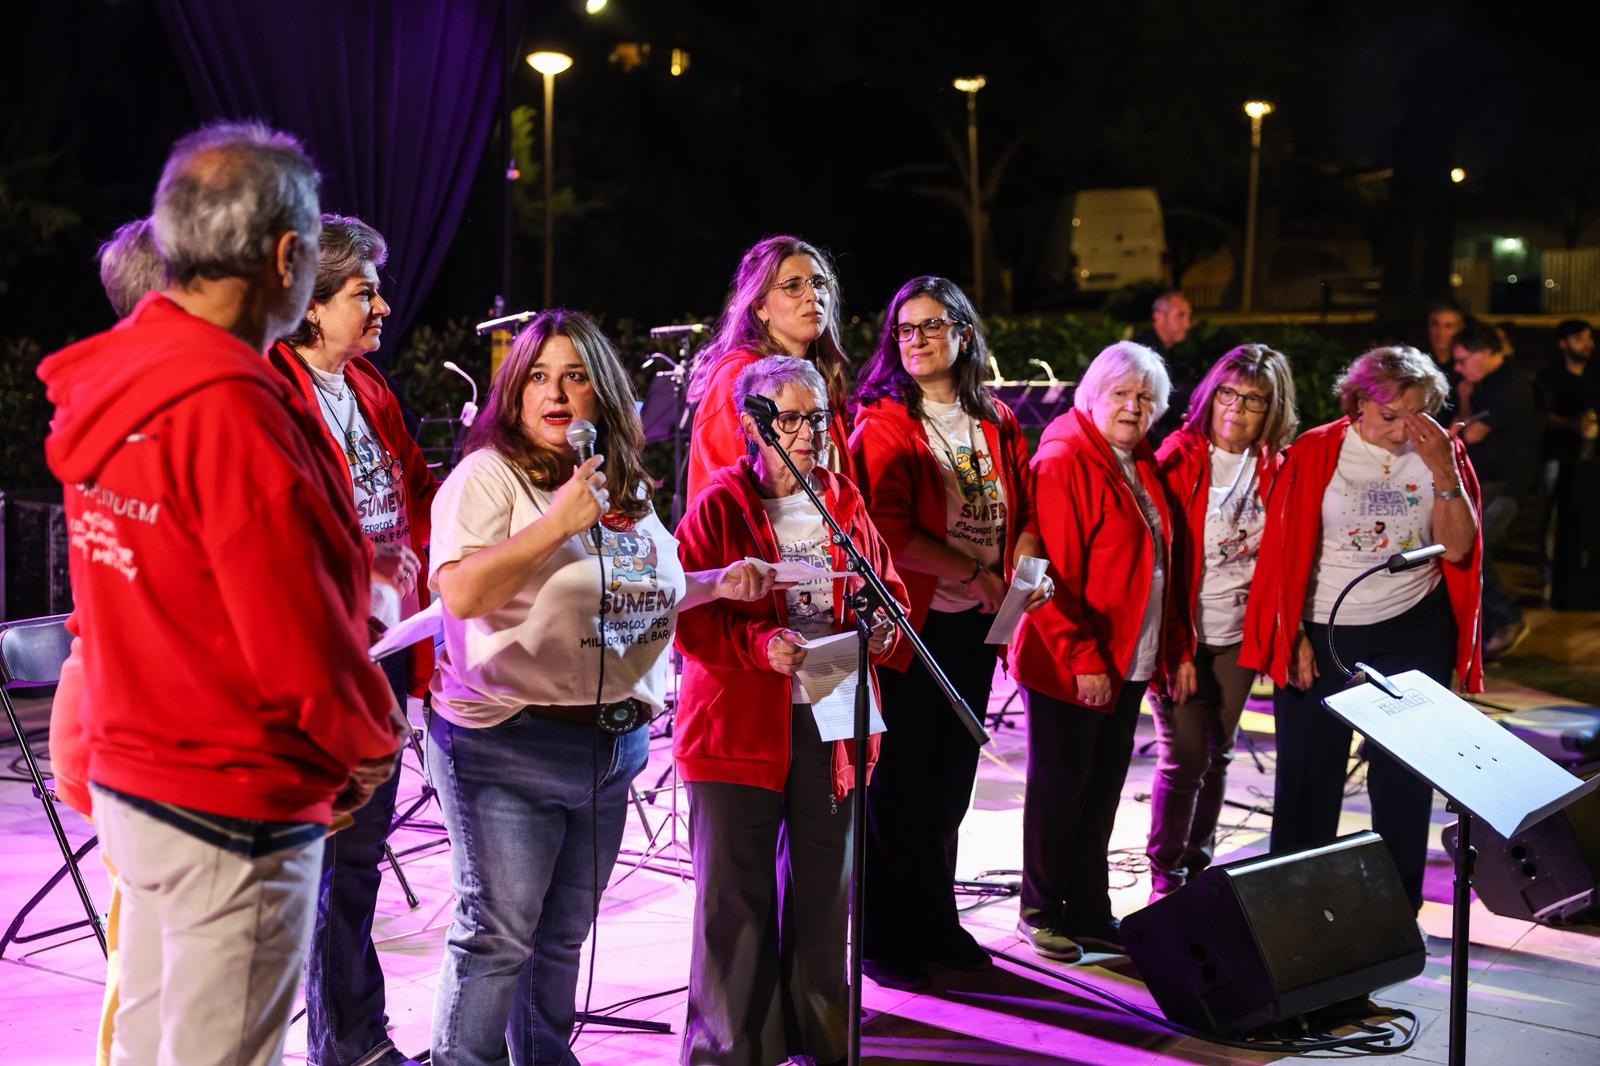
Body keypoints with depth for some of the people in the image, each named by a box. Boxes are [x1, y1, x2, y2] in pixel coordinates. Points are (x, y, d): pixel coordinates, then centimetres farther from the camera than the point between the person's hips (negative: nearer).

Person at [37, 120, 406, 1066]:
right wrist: (373, 744, -6)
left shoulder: (107, 386, 3)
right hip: (236, 809, -9)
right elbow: (297, 639, -23)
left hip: (130, 776, 9)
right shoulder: (231, 411, -24)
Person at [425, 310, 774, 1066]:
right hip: (510, 742, -7)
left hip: (614, 742, 7)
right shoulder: (489, 475, -8)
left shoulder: (628, 489, 13)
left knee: (564, 934, 16)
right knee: (498, 934, -5)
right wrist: (557, 522, -24)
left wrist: (718, 585, 11)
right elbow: (461, 591, -23)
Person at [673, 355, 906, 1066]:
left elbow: (887, 587, 17)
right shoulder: (719, 505, -3)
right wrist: (760, 643, -24)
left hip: (832, 718, 5)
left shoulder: (844, 501, 11)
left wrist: (883, 625, -5)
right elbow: (689, 615, -10)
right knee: (736, 893, 1)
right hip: (738, 724, -4)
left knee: (825, 884, 13)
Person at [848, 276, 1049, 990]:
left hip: (973, 627, 6)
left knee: (951, 782, 14)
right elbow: (889, 529, -17)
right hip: (909, 628, -6)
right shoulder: (883, 423, -8)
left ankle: (936, 924, 27)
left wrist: (1027, 562, -7)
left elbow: (1025, 508, 14)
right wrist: (975, 574, -15)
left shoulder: (997, 422, 11)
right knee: (899, 785, 1)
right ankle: (887, 940, 12)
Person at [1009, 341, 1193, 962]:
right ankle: (1041, 911, 19)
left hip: (1131, 662, 8)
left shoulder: (1142, 466, 12)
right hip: (1069, 669, -8)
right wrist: (1082, 658, -20)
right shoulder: (1063, 462, -14)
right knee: (1062, 788, 4)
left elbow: (1161, 567, 17)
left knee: (1104, 787, 12)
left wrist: (1177, 649, 13)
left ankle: (1090, 914, 22)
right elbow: (1051, 573, -19)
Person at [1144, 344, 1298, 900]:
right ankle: (1165, 875, 9)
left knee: (1218, 754, 14)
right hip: (1183, 633, -4)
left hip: (1240, 633, 4)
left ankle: (1199, 864, 28)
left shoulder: (1275, 468, 3)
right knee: (1185, 757, -5)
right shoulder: (1179, 457, -9)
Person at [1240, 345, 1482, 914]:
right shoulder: (1316, 451, -6)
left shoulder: (1443, 453, 0)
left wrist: (1443, 469, -19)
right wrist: (1295, 636, -6)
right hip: (1322, 635, -1)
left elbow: (1457, 548, -8)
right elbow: (1287, 551, -3)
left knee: (1404, 780, 8)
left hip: (1412, 634, 1)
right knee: (1308, 776, 5)